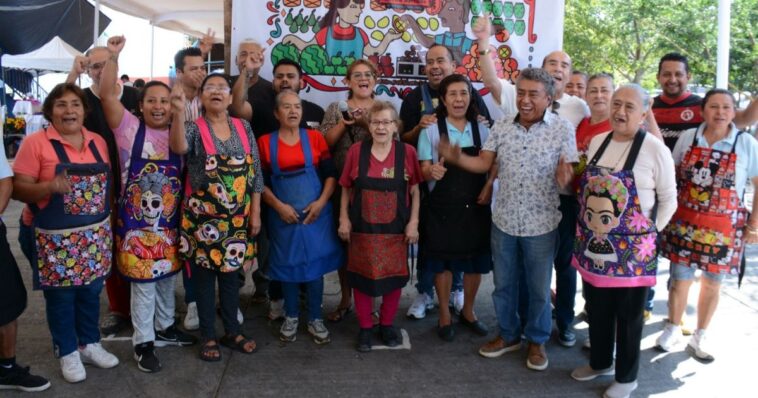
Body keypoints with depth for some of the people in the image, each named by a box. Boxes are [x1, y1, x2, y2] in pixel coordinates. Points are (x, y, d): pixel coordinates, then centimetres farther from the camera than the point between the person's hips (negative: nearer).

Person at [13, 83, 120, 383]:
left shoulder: (98, 142, 6)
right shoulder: (35, 143, -10)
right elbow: (18, 189, -12)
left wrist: (109, 218, 7)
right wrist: (51, 187, -29)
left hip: (95, 235, 5)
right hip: (54, 239, -4)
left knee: (91, 291, 15)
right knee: (61, 296, 8)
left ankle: (90, 344, 33)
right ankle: (67, 352, 26)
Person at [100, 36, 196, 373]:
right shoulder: (130, 128, -5)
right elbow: (106, 94, -17)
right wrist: (113, 56, -26)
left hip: (170, 220, 5)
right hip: (137, 221, -4)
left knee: (167, 276, 18)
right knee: (143, 281, 2)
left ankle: (164, 327, 37)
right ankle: (143, 343, 15)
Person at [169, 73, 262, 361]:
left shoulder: (243, 127, 4)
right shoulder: (194, 128, -6)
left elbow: (255, 172, 4)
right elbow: (178, 147, -29)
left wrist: (255, 212, 1)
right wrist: (178, 113, -44)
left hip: (236, 218, 3)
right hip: (202, 217, -3)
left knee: (231, 273, 15)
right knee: (204, 275, 7)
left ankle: (232, 332, 29)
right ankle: (208, 337, 20)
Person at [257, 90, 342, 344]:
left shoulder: (315, 137, 2)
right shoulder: (265, 142, 0)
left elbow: (330, 174, 1)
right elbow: (260, 182, -1)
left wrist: (321, 201, -12)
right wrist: (278, 206, -13)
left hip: (316, 214, 1)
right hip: (283, 216, 0)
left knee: (315, 264, 6)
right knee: (287, 265, 9)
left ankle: (315, 319, 20)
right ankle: (291, 317, 26)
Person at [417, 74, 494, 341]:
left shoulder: (482, 129, 4)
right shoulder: (431, 131, -4)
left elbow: (494, 165, 7)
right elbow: (424, 171, -6)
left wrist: (489, 185, -12)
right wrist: (432, 171, -29)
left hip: (475, 205, 3)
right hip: (442, 206, -3)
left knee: (476, 261, 11)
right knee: (443, 261, 7)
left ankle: (468, 312, 32)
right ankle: (444, 316, 24)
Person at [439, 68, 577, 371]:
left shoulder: (562, 129, -9)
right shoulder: (501, 127, 1)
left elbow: (571, 173, -10)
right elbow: (484, 163, 0)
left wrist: (566, 180, -33)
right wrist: (457, 158, -18)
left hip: (541, 224, -3)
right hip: (504, 221, 3)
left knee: (538, 288, 12)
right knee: (503, 284, 16)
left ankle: (537, 340, 33)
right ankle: (508, 335, 37)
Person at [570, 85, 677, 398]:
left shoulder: (655, 150, -12)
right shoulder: (597, 142, 5)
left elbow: (668, 200, -4)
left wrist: (647, 233, -4)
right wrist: (588, 228, 12)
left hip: (631, 250, -5)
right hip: (593, 245, 5)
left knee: (628, 316, 11)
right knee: (597, 310, 19)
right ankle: (600, 363, 41)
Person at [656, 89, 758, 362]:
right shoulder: (687, 138, 1)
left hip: (724, 227, -1)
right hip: (684, 222, 1)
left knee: (712, 283, 11)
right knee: (680, 279, 7)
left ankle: (700, 336, 30)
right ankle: (673, 329, 28)